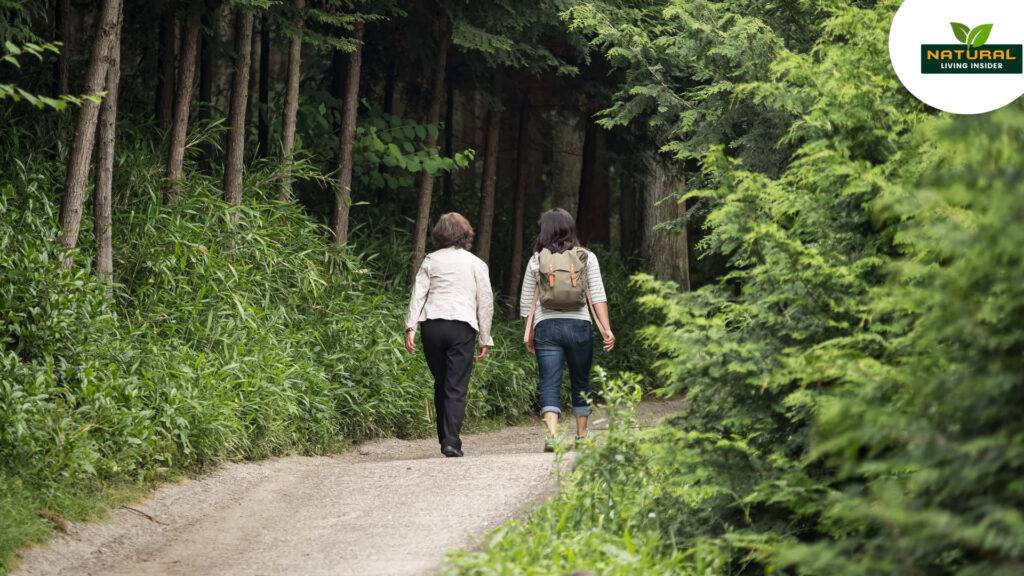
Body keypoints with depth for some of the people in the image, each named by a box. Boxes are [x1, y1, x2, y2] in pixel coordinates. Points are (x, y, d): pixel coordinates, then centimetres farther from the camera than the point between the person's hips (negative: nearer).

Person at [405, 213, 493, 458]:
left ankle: (445, 439, 18)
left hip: (432, 326, 2)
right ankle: (451, 441, -16)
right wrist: (485, 340, 13)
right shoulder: (476, 264, 10)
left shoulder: (431, 261, 12)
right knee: (457, 388, -4)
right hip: (462, 327, -2)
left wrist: (411, 327, -1)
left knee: (441, 385, 14)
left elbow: (418, 294, 3)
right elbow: (486, 303, 8)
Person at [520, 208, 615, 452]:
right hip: (579, 324, 1)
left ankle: (552, 434, -23)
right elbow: (598, 296, -1)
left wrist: (529, 333, 18)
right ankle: (582, 434, 25)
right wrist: (606, 329, -2)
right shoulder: (586, 258, 5)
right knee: (581, 381, 16)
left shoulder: (536, 261, 5)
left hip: (546, 325, -1)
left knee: (549, 383, -5)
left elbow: (526, 302, 8)